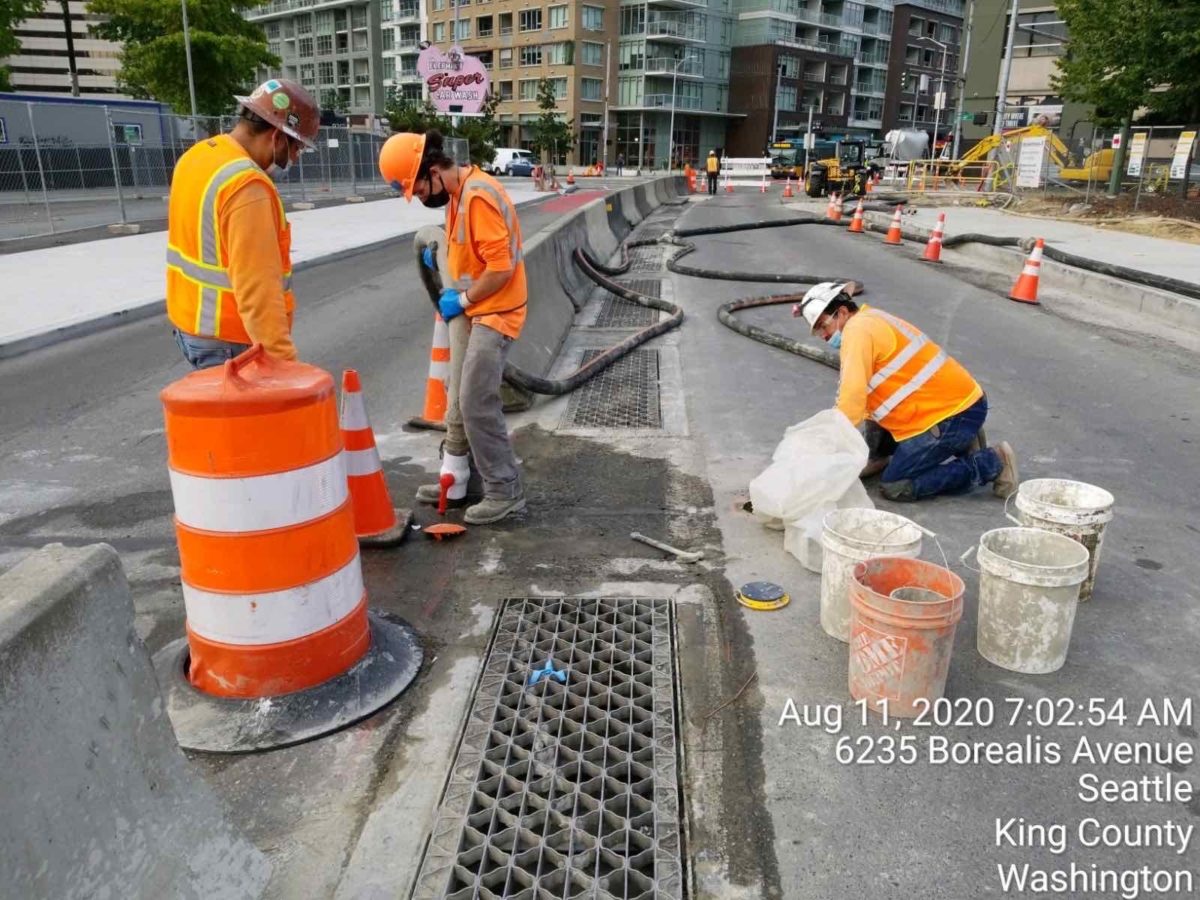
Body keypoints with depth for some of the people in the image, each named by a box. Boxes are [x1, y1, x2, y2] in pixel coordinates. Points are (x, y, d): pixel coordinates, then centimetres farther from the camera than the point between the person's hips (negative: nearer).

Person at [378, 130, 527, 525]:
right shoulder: (457, 192, 8)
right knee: (460, 399, 14)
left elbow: (501, 268, -24)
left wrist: (460, 300, -14)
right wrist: (440, 257, 8)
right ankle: (455, 478, 26)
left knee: (478, 404, -9)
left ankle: (505, 491, 2)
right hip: (475, 310, 10)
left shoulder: (478, 197, -22)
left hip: (495, 313, -10)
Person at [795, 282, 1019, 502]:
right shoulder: (870, 323, 16)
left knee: (894, 487, -9)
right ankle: (960, 444, 18)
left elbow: (853, 398, -20)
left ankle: (991, 463, -4)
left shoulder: (858, 329, -13)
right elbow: (865, 396, 15)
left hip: (954, 413, -10)